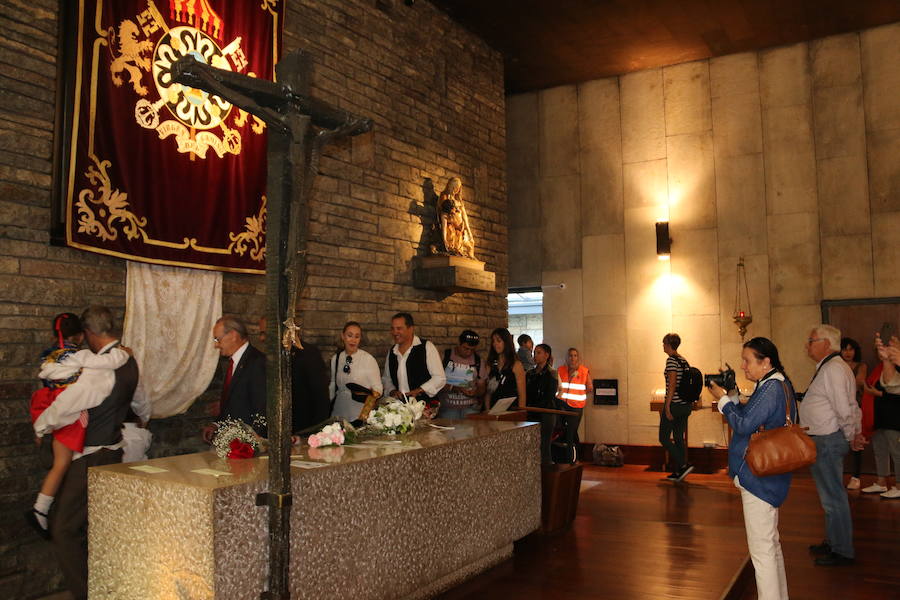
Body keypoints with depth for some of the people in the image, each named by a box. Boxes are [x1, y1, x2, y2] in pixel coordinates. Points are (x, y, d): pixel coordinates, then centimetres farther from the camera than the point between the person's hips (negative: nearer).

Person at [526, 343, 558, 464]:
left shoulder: (551, 374, -2)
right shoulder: (530, 374, 15)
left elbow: (549, 398, -9)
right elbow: (526, 395, 15)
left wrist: (533, 408, -18)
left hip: (545, 414, -5)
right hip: (531, 415, 5)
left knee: (543, 447, -6)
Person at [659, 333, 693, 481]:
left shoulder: (671, 360, -14)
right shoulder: (684, 361, 11)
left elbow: (672, 384, -20)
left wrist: (667, 407, -18)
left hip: (674, 404, -8)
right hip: (685, 405, 9)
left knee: (664, 438, 1)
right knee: (678, 439, 13)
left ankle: (684, 465, -8)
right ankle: (678, 472, 17)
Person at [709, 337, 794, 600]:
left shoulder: (771, 388, -20)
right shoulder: (779, 384, 12)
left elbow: (744, 425, -23)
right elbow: (752, 418, 18)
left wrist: (723, 399, -11)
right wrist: (733, 397, 6)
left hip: (759, 478, -11)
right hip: (770, 478, 11)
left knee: (761, 550, -4)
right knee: (771, 543, 22)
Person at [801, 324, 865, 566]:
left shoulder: (833, 369, -19)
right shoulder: (828, 368, 14)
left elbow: (845, 410, -22)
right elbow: (851, 407, 18)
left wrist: (851, 437, -9)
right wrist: (856, 433, 14)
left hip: (828, 441, -11)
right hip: (823, 440, 11)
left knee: (833, 497, 0)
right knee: (831, 495, 21)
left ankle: (842, 551, 12)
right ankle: (833, 542, 34)